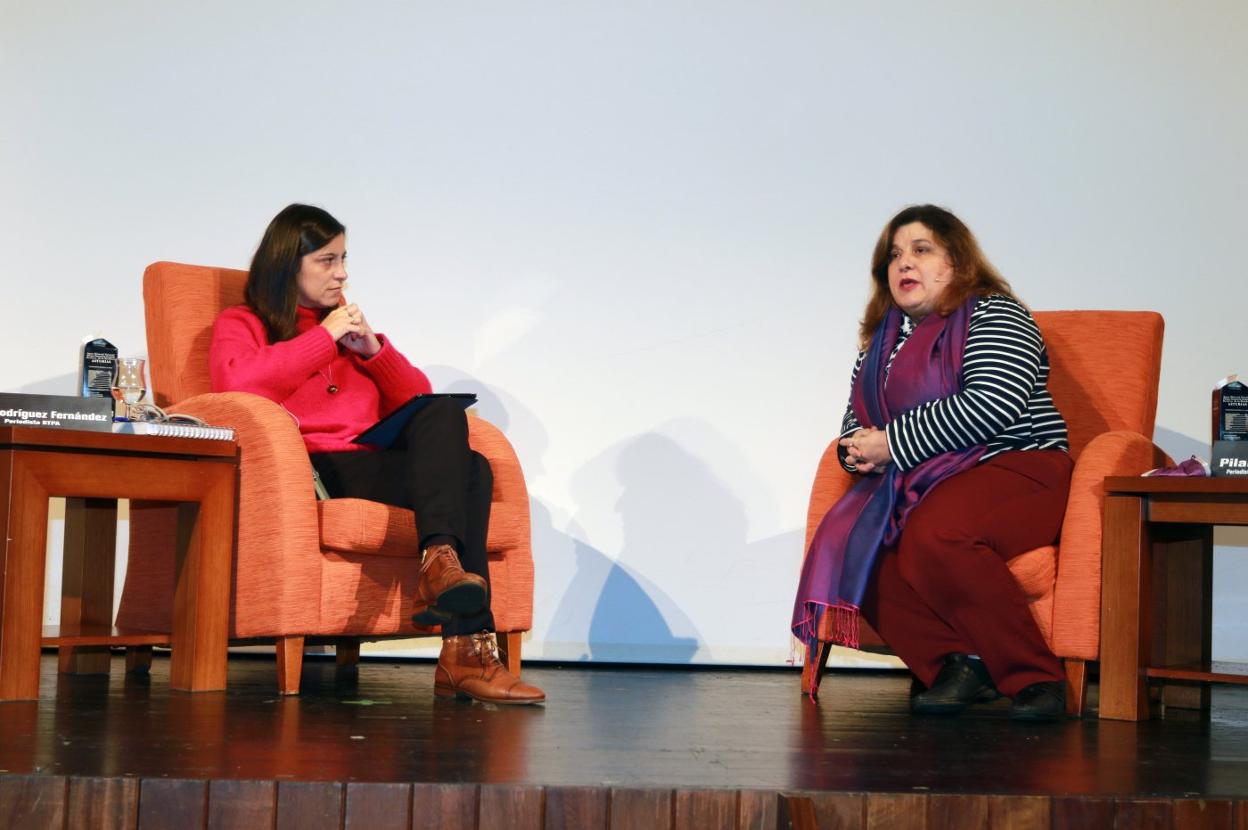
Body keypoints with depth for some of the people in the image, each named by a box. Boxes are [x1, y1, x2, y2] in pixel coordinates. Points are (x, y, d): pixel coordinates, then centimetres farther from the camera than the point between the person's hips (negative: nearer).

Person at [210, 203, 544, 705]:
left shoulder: (347, 325, 32)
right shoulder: (241, 324, 16)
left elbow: (417, 399, 26)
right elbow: (238, 382, -9)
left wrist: (373, 350, 8)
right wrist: (326, 338, -4)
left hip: (372, 463, 6)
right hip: (313, 470, -6)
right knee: (460, 468, -29)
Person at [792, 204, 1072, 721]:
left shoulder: (994, 315, -1)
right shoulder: (882, 338, 21)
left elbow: (991, 405, -18)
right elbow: (854, 422, 28)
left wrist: (893, 443, -16)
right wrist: (858, 450, 2)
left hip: (1015, 469, -7)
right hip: (915, 484, 7)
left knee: (934, 538, -36)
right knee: (847, 546, -23)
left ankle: (1036, 677, -25)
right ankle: (957, 663, -25)